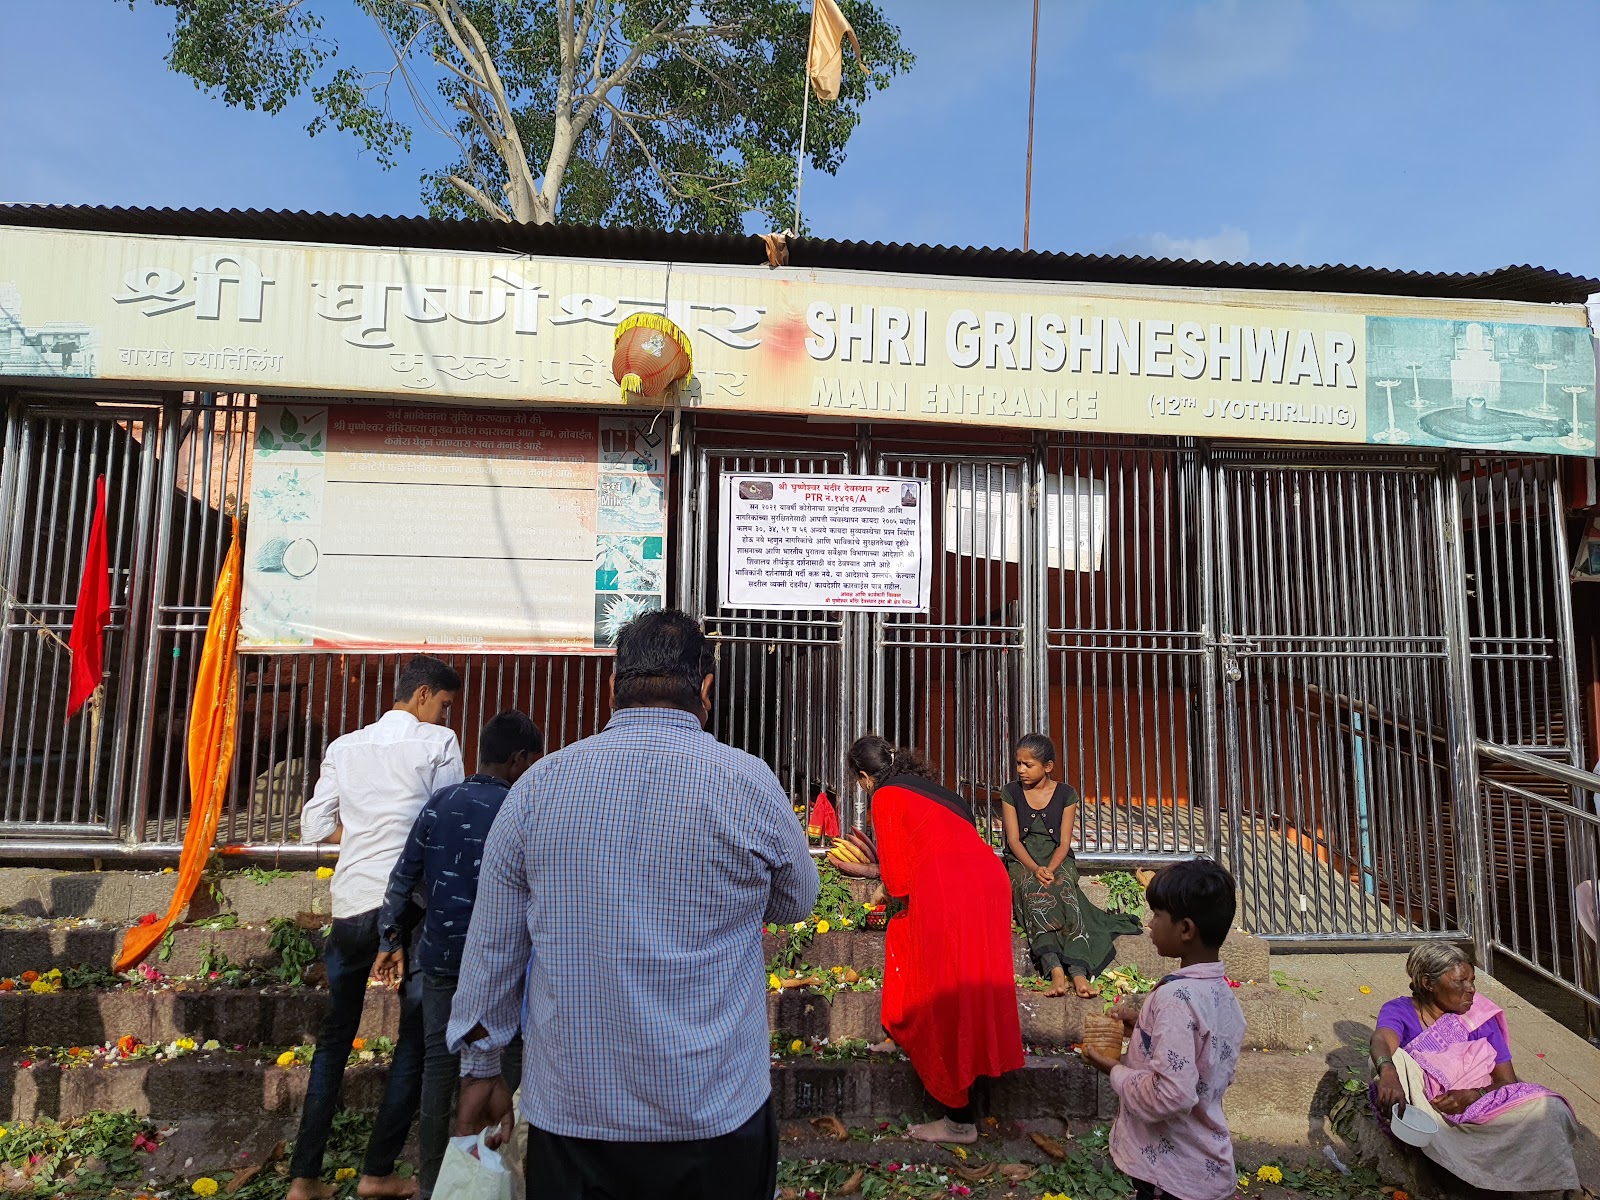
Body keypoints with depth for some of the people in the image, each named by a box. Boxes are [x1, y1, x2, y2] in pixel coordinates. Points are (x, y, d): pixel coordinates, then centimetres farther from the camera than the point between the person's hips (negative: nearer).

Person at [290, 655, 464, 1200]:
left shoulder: (345, 747, 11)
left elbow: (315, 825, 8)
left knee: (335, 1035, 18)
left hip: (351, 902, 5)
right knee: (416, 1038, 9)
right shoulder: (439, 742, -3)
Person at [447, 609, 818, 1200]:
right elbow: (796, 903, 4)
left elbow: (491, 948, 1)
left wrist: (481, 1068, 15)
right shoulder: (751, 785, -14)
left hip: (568, 1113, 2)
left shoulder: (538, 785, -7)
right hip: (716, 1116, -1)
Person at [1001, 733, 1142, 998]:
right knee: (1033, 891, -35)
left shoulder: (1066, 795, 3)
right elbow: (1013, 840, -3)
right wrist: (1035, 869, -21)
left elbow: (1064, 843, -2)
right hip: (1022, 862, 0)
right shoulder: (1011, 793, 4)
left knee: (1064, 889, -34)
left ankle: (1078, 973, -48)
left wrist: (1049, 869, -22)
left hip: (1057, 860, 0)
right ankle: (1055, 970, -49)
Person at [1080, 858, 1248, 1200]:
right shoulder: (1223, 993, 0)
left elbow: (1172, 1095, -31)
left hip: (1170, 1171, -8)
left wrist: (1115, 1070, -16)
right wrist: (1144, 1028, 4)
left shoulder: (1175, 996, -27)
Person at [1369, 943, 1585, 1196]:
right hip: (1420, 1107, -3)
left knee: (1546, 1107, -21)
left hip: (1476, 1113, 3)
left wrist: (1473, 1095, -20)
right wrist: (1387, 1072, -51)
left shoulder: (1478, 1015, 6)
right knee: (1392, 1059, -32)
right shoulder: (1399, 1011, -5)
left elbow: (1507, 1080, 2)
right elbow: (1382, 1041, -27)